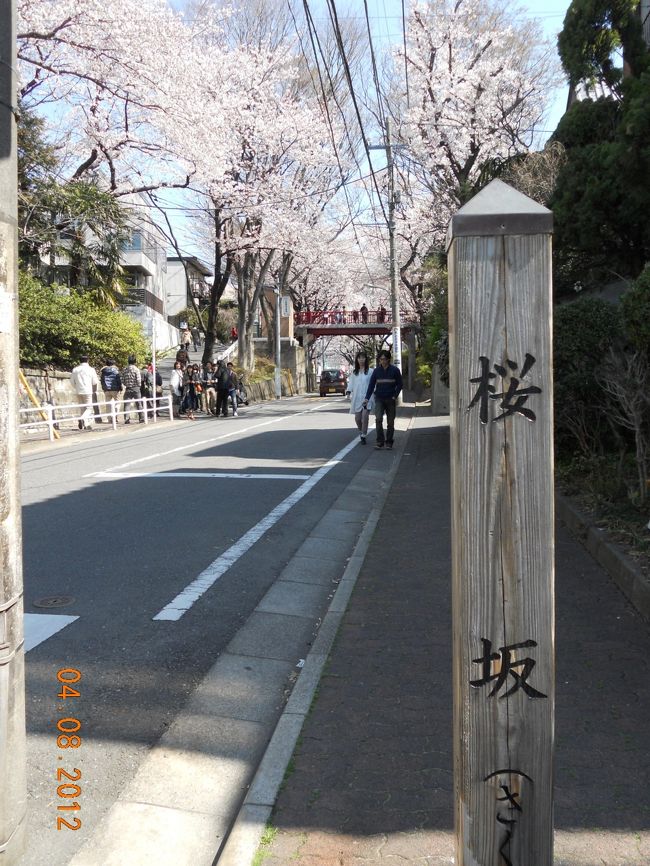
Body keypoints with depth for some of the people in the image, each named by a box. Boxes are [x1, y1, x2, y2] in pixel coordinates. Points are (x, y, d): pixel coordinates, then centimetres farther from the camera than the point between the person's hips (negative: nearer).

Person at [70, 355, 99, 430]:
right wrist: (95, 390, 12)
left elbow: (72, 381, 10)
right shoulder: (90, 369, -3)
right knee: (89, 408, 0)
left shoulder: (75, 369, 7)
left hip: (78, 392, 4)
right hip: (88, 391, -4)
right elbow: (95, 382, -4)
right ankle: (82, 419, -27)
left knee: (83, 408, 12)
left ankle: (87, 425, 10)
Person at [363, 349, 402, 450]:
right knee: (378, 419, -15)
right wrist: (367, 398, -10)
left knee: (390, 422, 4)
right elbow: (371, 384, 0)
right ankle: (379, 441, -11)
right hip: (379, 399, 0)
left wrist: (395, 396, -8)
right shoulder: (376, 370, 1)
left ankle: (389, 442, 15)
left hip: (390, 400, 0)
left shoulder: (395, 370, -3)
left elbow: (399, 384, 3)